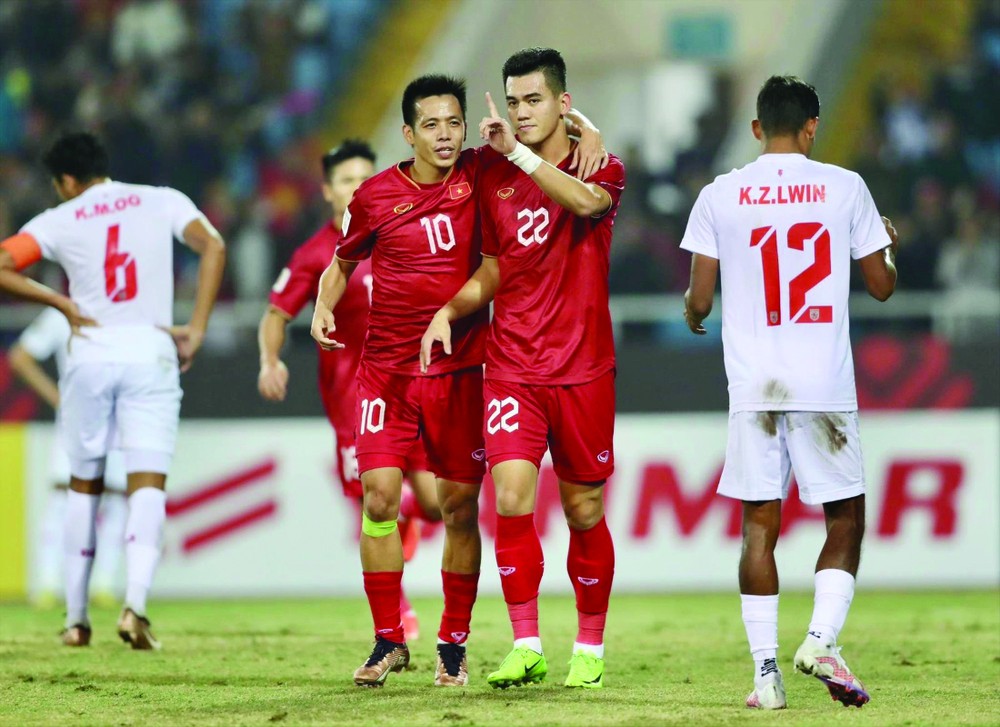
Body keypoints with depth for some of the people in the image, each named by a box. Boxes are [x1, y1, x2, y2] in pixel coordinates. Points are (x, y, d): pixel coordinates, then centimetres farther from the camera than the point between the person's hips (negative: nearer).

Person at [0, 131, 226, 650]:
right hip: (151, 352, -1)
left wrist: (61, 303, 2)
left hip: (90, 354, 1)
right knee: (147, 485, -6)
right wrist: (196, 331, -6)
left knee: (83, 485, 15)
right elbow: (212, 246, -7)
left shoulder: (58, 221, 6)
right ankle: (135, 603, -25)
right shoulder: (162, 202, 8)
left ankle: (76, 617, 15)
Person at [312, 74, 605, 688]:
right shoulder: (376, 196, -1)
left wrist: (585, 130, -9)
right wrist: (324, 309, -2)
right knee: (379, 496, -10)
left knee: (460, 507, 3)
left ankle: (455, 643, 15)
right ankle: (388, 640, 2)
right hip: (387, 370, 0)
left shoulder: (479, 174, -1)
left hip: (461, 370, 0)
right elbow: (342, 263, 15)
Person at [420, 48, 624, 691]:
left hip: (583, 371, -3)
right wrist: (449, 311, 4)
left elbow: (586, 203, -28)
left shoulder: (600, 168, -3)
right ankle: (526, 647, -7)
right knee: (512, 499, -12)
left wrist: (519, 153, -33)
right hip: (512, 367, 3)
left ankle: (591, 649, 18)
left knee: (584, 511, 5)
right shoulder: (495, 180, 9)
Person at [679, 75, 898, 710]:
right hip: (825, 386, -1)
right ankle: (822, 639, -10)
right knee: (845, 518, 10)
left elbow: (699, 300, 4)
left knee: (760, 525, 6)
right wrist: (891, 246, 29)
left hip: (754, 387, 1)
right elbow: (882, 285, 7)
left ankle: (766, 671, 0)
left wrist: (692, 316, 28)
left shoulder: (720, 196, 3)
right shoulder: (844, 188, 0)